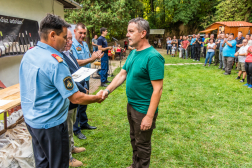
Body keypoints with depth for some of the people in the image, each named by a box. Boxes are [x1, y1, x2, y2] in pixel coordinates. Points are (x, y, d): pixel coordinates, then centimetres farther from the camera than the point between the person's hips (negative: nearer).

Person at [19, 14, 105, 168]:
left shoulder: (28, 54, 1)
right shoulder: (56, 62, -25)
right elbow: (76, 98, -22)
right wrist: (97, 98, -6)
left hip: (30, 119, 8)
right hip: (50, 124, -8)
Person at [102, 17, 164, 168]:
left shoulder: (153, 57, -23)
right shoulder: (133, 53, 4)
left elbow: (158, 89, -24)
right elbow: (122, 74, 7)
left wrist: (149, 116, -25)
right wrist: (107, 90, -6)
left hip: (144, 109, -8)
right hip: (131, 105, 8)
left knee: (142, 144, 12)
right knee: (134, 139, 25)